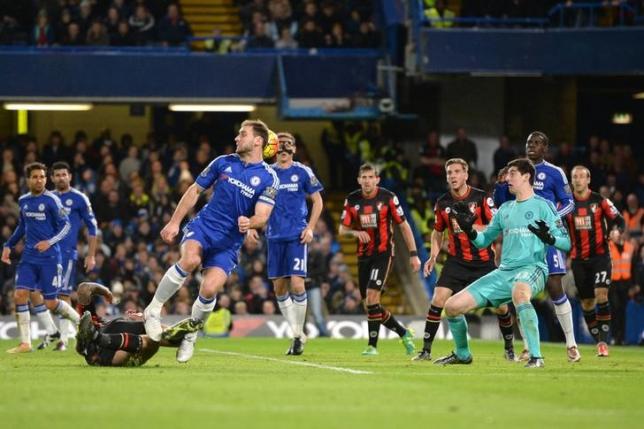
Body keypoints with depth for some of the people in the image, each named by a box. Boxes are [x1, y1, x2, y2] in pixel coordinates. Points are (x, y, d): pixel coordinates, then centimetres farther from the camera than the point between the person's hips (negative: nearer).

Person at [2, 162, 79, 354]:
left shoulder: (51, 200, -9)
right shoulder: (23, 201, 9)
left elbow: (65, 225, -7)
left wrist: (50, 242, -20)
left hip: (49, 257, -5)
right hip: (29, 257, 5)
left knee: (50, 303, -3)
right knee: (20, 295, -9)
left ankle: (81, 322, 23)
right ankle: (25, 343, -2)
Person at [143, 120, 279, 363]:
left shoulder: (268, 178, -2)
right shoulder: (223, 163, 6)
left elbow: (262, 216, -9)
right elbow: (195, 190, 14)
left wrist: (249, 223, -33)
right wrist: (174, 222, 9)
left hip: (229, 242, -1)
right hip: (202, 226, 1)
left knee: (209, 289, -20)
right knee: (190, 260, -32)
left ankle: (191, 334, 8)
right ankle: (153, 311, -19)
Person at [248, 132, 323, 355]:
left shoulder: (303, 172, 0)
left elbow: (317, 201, 6)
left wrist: (310, 228, -4)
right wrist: (252, 225, 3)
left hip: (297, 236, -4)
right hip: (275, 237, 4)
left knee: (296, 284, -14)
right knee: (279, 287, 3)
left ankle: (300, 334, 0)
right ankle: (297, 334, 15)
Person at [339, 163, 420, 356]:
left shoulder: (388, 197, -7)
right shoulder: (352, 200, 2)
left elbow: (403, 226, -1)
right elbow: (342, 229, 6)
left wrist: (413, 254, -4)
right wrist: (355, 232, -18)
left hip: (383, 253, -5)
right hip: (364, 255, 5)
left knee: (372, 296, -18)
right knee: (369, 304, 5)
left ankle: (372, 345, -10)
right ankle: (403, 333, 24)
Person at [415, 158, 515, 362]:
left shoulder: (481, 198, -7)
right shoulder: (442, 203, 2)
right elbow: (437, 231, 17)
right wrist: (433, 256, 4)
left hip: (483, 260, -1)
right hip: (456, 260, 1)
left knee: (501, 305, -1)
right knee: (438, 300, -14)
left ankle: (509, 347, 22)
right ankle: (426, 350, -7)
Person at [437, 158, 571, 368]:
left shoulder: (542, 206, 0)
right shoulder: (505, 209, 19)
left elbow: (566, 242, -5)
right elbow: (483, 241, 24)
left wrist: (549, 238, -26)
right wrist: (469, 230, 3)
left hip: (532, 268, -7)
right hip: (503, 272, 7)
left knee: (519, 291, -45)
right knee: (452, 306, 0)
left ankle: (536, 356, -40)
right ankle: (462, 354, 26)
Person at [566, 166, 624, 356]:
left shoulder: (600, 201, -2)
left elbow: (618, 220, 3)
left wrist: (616, 230, -19)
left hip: (600, 256, -3)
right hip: (578, 259, 3)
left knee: (601, 294, -18)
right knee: (587, 302, 5)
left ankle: (604, 341, -15)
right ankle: (599, 341, 18)